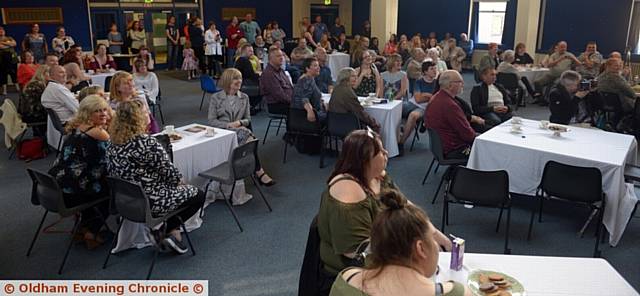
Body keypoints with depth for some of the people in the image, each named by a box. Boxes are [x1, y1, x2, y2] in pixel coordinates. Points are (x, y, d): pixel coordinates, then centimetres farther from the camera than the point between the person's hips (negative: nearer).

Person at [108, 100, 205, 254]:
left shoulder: (114, 143, 1)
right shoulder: (146, 142, -24)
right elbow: (167, 169, -18)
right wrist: (179, 180, 4)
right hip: (150, 202, -9)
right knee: (198, 195, 9)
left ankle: (161, 229, 22)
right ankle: (171, 230, 10)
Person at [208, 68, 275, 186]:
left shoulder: (244, 97, 15)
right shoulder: (215, 98, 6)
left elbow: (248, 119, 13)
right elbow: (212, 121, 0)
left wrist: (240, 122, -11)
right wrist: (228, 125, -16)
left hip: (240, 129, 3)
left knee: (246, 133, -36)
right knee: (244, 133, -34)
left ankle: (258, 173, -39)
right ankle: (260, 172, -36)